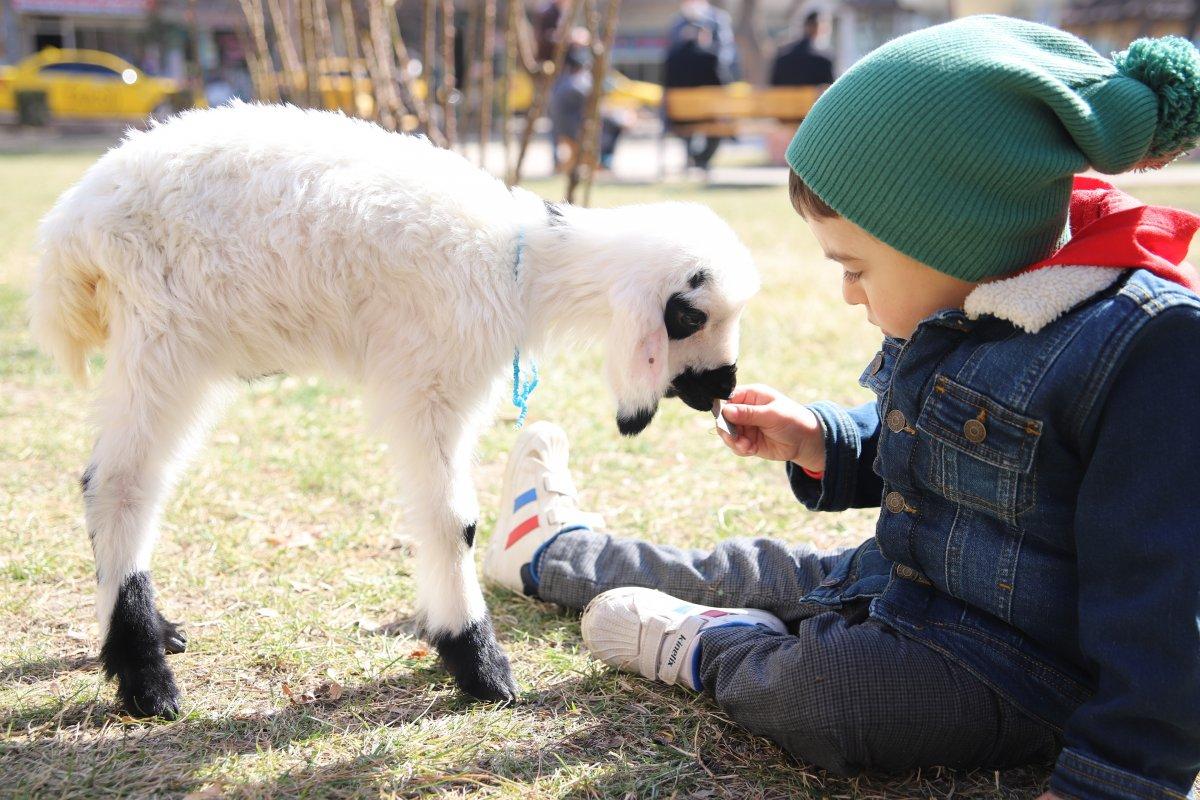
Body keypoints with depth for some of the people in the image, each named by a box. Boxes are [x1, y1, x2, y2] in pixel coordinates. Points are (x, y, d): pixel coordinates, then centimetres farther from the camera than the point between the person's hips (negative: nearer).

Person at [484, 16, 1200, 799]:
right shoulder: (953, 314, 1)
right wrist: (815, 441, 2)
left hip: (1018, 673, -8)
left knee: (813, 688, -27)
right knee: (749, 571, 18)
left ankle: (704, 645, 6)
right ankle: (553, 551, 40)